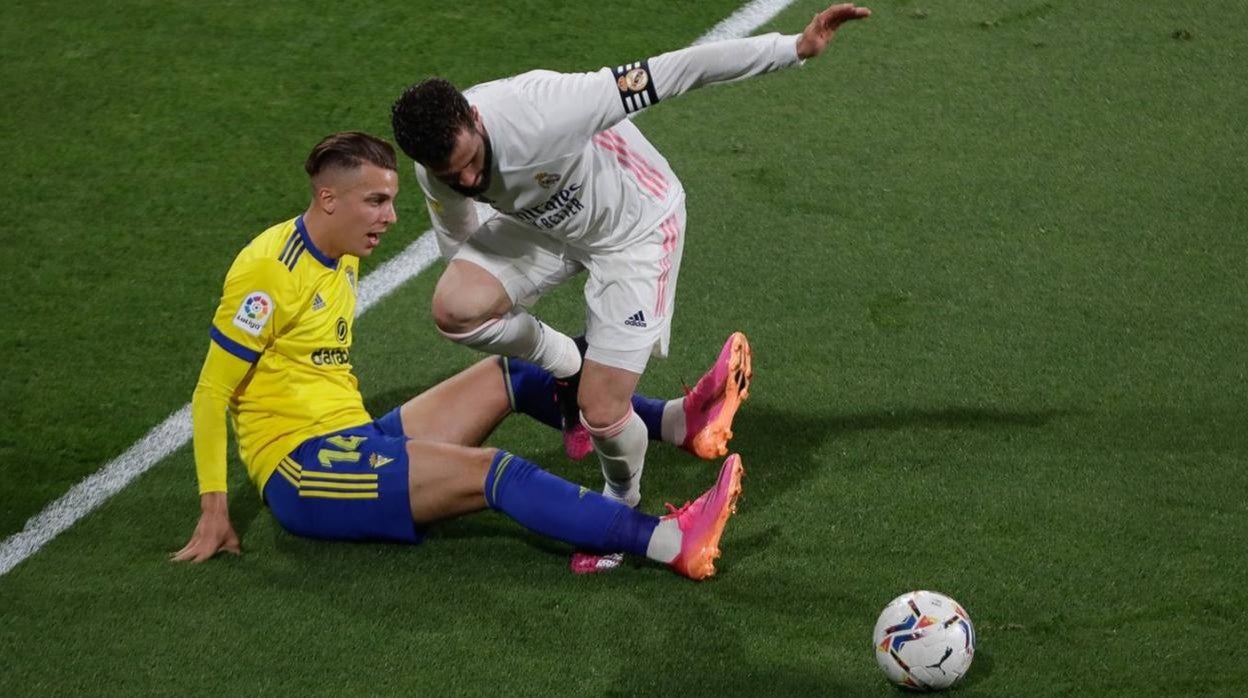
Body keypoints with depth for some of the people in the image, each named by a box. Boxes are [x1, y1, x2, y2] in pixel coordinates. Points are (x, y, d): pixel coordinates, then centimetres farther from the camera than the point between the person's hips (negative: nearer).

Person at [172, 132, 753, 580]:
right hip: (301, 473, -9)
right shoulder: (270, 270, -16)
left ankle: (676, 421, 2)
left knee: (511, 375, 6)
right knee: (492, 471, -25)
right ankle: (674, 543, -35)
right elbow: (211, 393, -15)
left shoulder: (342, 259, 12)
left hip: (353, 443, 10)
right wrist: (214, 511, -16)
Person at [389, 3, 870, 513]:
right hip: (542, 224, 5)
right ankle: (571, 366, 6)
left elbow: (673, 73, -36)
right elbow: (460, 242, 3)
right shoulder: (437, 170, -20)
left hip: (636, 226, -5)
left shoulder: (541, 112, -40)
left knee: (600, 415, -11)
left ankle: (622, 498, 26)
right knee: (453, 307, -23)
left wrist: (797, 47, -36)